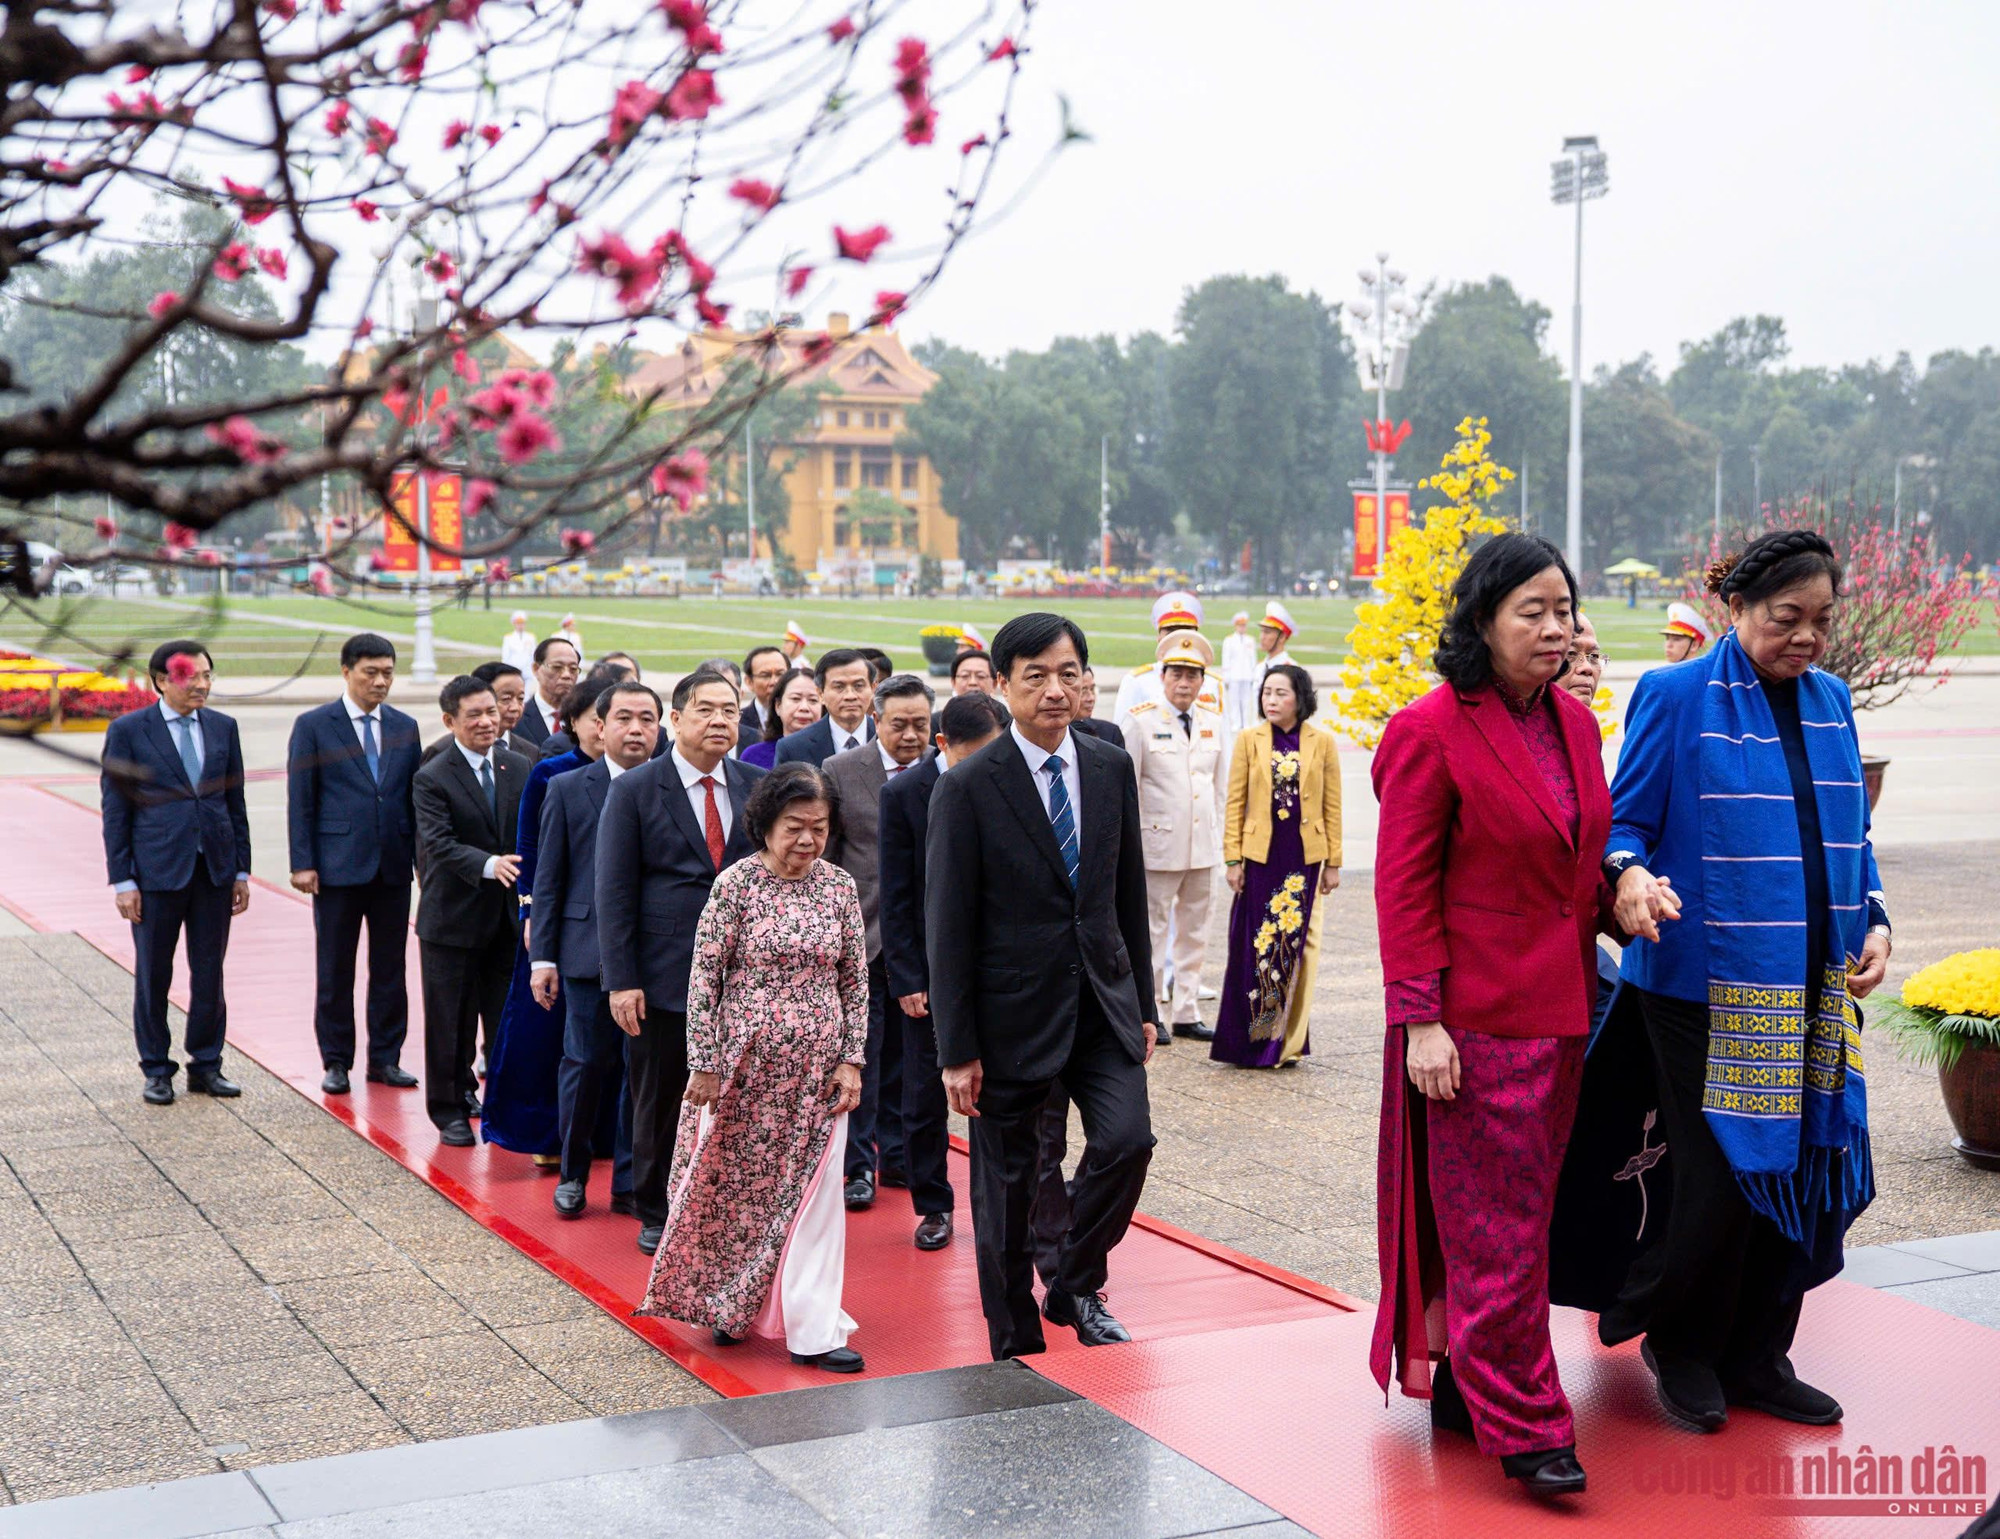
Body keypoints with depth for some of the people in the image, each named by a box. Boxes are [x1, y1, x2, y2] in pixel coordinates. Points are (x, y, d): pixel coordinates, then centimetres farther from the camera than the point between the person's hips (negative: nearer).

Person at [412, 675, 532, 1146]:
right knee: (452, 1022, 6)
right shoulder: (432, 779, -8)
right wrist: (489, 865, -36)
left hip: (510, 917, 4)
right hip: (454, 918, -4)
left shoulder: (521, 769, 6)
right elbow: (439, 843, -20)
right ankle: (450, 1111, 19)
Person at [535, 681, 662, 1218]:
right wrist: (542, 956, 0)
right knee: (585, 1063, 4)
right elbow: (548, 880, 4)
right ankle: (573, 1174, 22)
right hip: (588, 950, -1)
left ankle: (630, 1182, 18)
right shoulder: (567, 789, 3)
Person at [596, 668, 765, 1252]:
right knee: (659, 1101, 9)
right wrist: (621, 980, -11)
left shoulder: (757, 787, 6)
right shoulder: (634, 791, -3)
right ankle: (657, 1214, 25)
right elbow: (614, 892, -5)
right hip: (664, 979, -2)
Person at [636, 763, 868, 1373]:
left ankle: (812, 1328, 8)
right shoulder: (737, 884, -9)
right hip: (747, 1065, -2)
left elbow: (856, 981, 6)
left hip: (817, 1071, 2)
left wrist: (853, 1060, 0)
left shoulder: (840, 887, 1)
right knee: (733, 1184, 11)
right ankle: (727, 1302, 32)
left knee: (813, 1191, 3)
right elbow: (704, 978, -7)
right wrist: (704, 1065, -9)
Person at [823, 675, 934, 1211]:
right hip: (860, 935, -2)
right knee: (860, 1053, 2)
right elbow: (820, 858, 1)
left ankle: (897, 1154, 25)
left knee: (906, 1053, 12)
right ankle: (858, 1164, 12)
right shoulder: (840, 772, -3)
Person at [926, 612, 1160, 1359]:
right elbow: (947, 926, -9)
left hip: (1102, 1001, 4)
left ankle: (1075, 1286, 14)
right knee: (1005, 1181, 6)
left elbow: (1130, 895, 12)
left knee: (1128, 1138, -12)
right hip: (1012, 1009, -3)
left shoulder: (1111, 767, 5)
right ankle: (1016, 1344, 22)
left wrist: (1143, 1005, 11)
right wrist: (957, 1050, -11)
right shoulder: (968, 787, -9)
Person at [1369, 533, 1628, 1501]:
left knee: (1519, 1214, 14)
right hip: (1476, 1020, -7)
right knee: (1499, 1228, -1)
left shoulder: (1574, 724, 9)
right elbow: (1403, 888, -13)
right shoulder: (1434, 732, -12)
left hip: (1559, 1011, 7)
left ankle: (1462, 1390, 27)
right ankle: (1523, 1424, 8)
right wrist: (1419, 1020, -16)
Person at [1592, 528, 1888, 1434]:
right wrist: (1629, 873, -28)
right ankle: (1679, 1348, 19)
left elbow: (1850, 834, 17)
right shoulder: (1677, 698, -6)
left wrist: (1874, 919, 3)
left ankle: (1755, 1356, 24)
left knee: (1801, 1169, 7)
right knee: (1722, 1174, -5)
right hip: (1707, 980, -6)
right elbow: (1626, 820, -7)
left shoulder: (1830, 702, 10)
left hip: (1813, 987, 6)